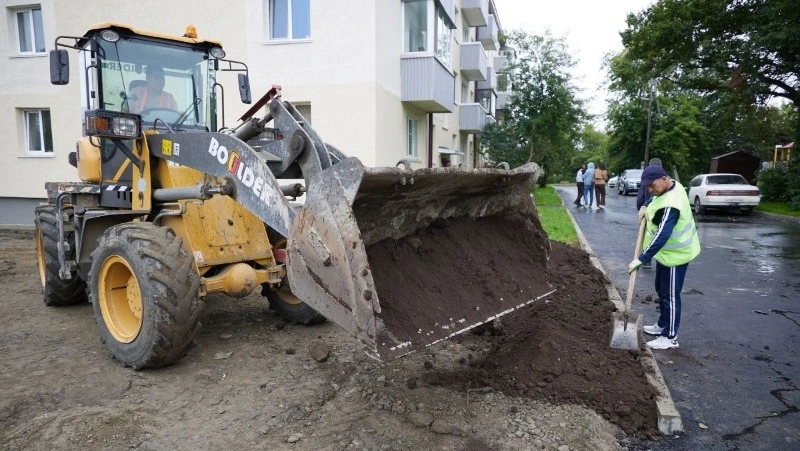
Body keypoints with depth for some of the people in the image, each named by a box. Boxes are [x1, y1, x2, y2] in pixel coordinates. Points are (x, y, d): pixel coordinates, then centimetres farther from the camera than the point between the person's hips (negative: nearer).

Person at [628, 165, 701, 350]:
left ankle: (670, 337, 14)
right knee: (662, 290, 21)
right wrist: (649, 210, 5)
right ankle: (663, 325, 37)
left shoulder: (671, 205, -34)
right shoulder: (672, 186, -3)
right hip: (667, 251, 10)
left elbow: (662, 236, -38)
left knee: (670, 296, 1)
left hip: (675, 254, -10)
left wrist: (640, 259, -37)